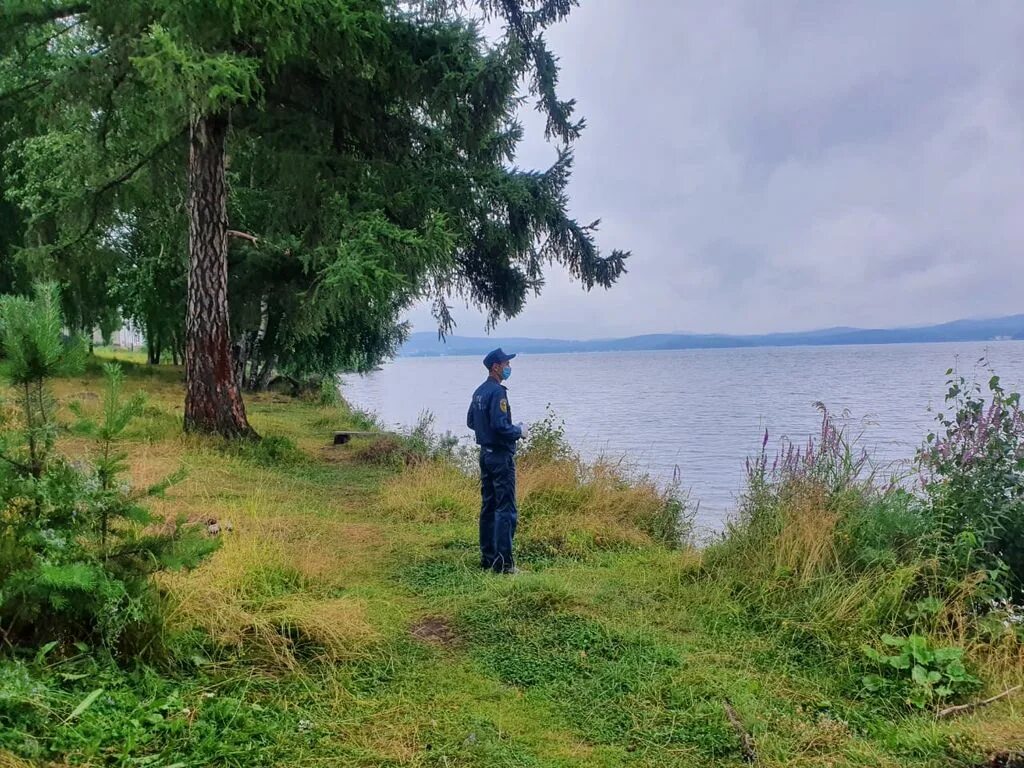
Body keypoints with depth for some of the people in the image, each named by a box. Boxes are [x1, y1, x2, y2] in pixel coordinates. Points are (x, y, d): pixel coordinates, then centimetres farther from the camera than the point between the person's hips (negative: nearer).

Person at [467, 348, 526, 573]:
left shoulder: (479, 392, 11)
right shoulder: (497, 392, -18)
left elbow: (471, 422, 18)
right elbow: (501, 426, -25)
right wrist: (519, 431, -8)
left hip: (485, 453, 10)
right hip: (501, 455, -10)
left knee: (488, 505, 14)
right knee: (506, 509, -6)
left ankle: (487, 557, 20)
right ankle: (503, 562, -5)